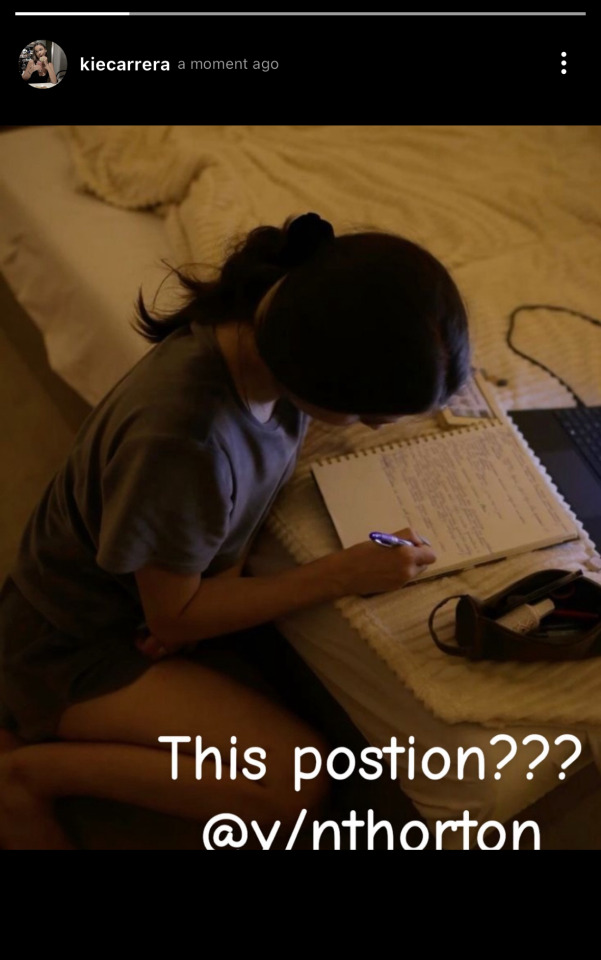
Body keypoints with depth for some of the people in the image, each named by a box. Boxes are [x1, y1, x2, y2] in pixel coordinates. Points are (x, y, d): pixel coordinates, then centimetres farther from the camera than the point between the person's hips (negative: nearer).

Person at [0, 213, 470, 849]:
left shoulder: (270, 334, -16)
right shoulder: (180, 440, -38)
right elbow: (173, 618, -21)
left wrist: (229, 561, -19)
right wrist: (343, 574, -22)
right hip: (77, 645, -8)